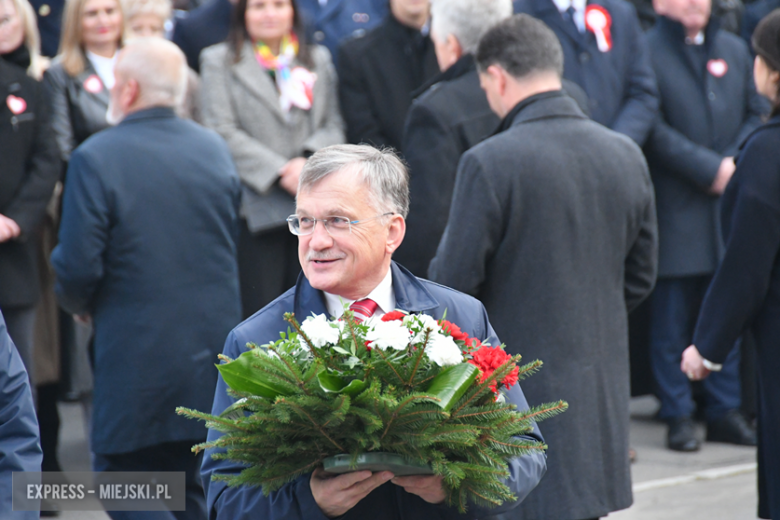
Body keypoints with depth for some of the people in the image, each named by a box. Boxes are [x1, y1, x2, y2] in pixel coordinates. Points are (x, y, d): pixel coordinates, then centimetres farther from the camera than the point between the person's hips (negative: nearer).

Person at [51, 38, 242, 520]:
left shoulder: (95, 158, -14)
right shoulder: (216, 149, 4)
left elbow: (78, 267, -15)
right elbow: (231, 242, 11)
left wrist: (79, 302, 6)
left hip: (137, 357, -6)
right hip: (212, 348, 6)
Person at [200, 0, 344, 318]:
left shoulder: (318, 59, 19)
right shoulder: (219, 62, 8)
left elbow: (333, 125, 12)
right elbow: (224, 132, -3)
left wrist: (309, 161, -9)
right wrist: (280, 172, -12)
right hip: (257, 207, -3)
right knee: (259, 313, -8)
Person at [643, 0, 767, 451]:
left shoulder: (735, 50, 13)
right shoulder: (647, 53, -6)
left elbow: (757, 113, 13)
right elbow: (652, 127, -12)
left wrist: (734, 163, -4)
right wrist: (708, 168, -14)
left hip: (730, 200, 5)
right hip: (674, 208, -5)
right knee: (672, 320, 0)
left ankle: (725, 410, 17)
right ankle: (679, 415, 7)